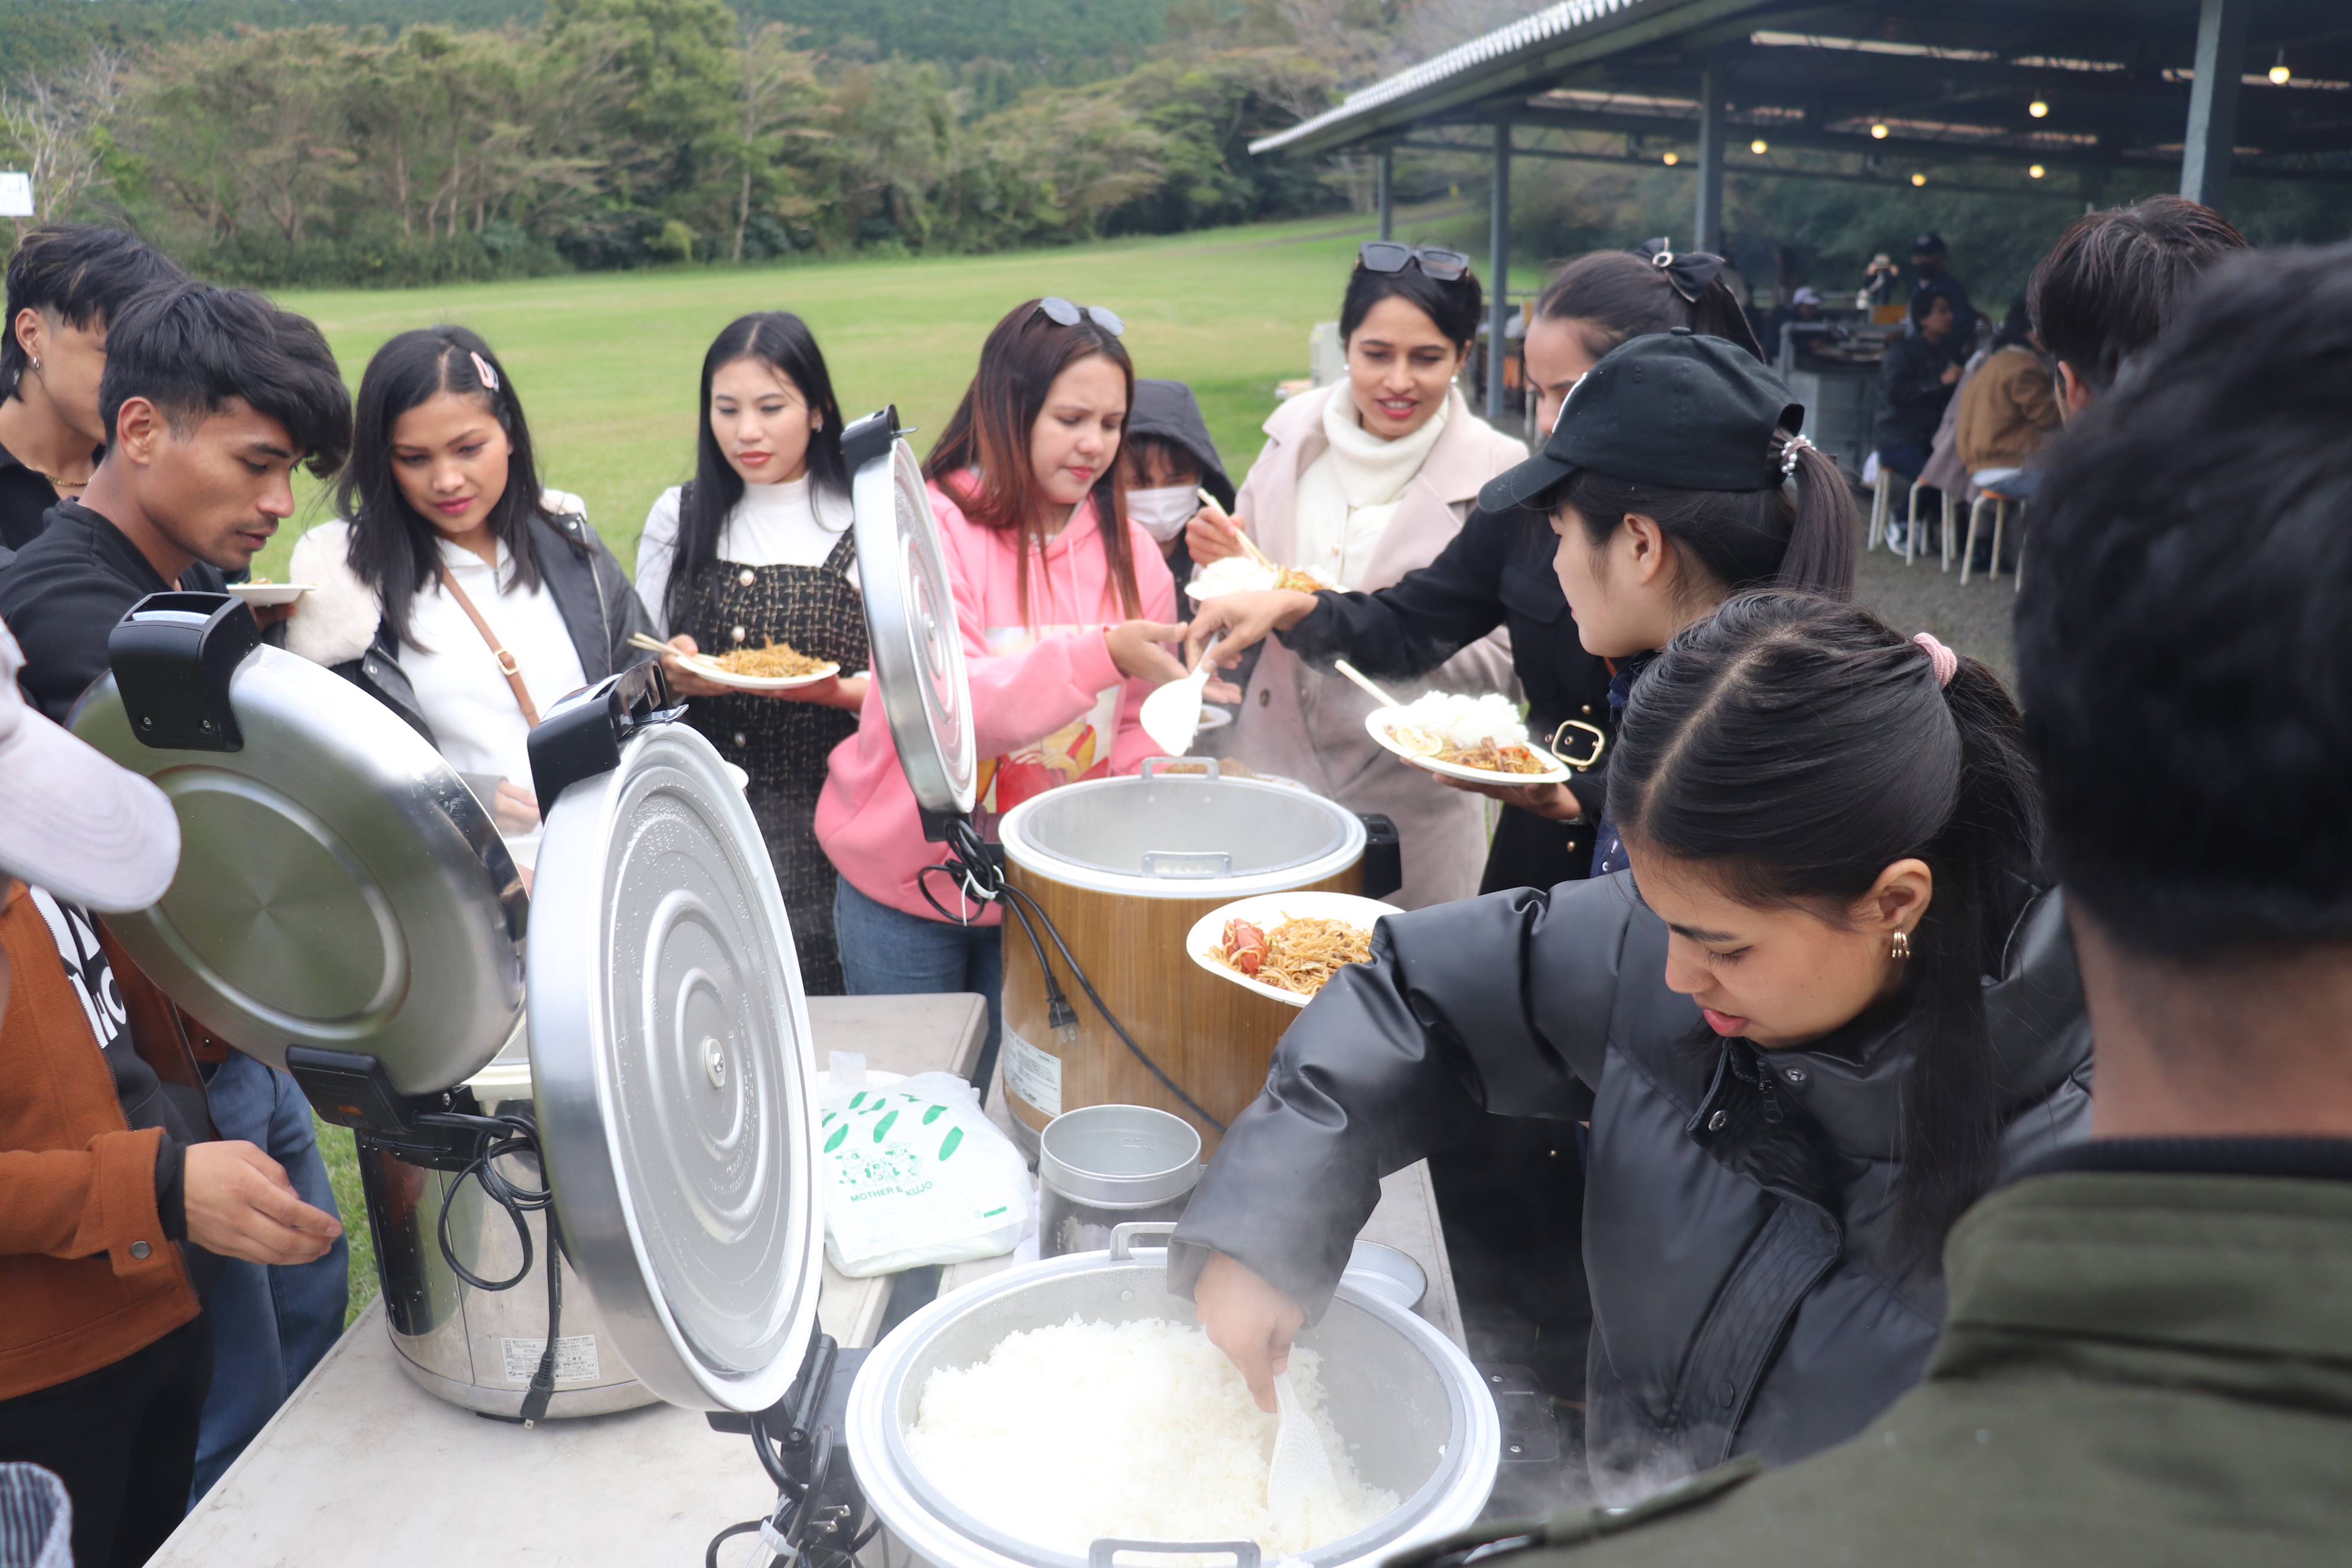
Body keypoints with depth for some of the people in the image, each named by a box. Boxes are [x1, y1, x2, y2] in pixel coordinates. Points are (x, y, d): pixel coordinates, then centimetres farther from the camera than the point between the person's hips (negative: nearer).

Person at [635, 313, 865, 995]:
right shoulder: (677, 520, 11)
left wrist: (838, 689, -19)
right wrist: (670, 673, -6)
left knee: (816, 993, -5)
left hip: (820, 817, -2)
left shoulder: (867, 528, 0)